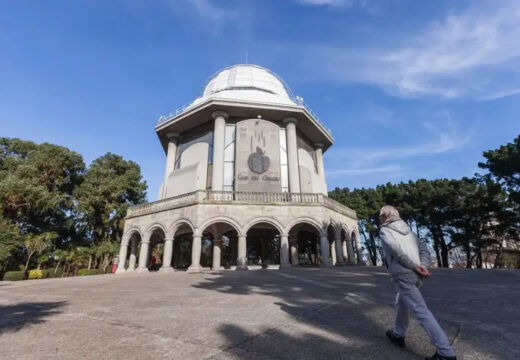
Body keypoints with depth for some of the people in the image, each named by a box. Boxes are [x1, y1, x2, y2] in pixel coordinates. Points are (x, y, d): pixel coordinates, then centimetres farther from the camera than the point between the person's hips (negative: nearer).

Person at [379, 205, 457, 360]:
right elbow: (425, 250, 9)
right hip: (416, 276, 8)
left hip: (402, 275, -8)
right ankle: (398, 335, 37)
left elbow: (396, 250, -17)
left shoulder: (384, 230, -2)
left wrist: (415, 266, -10)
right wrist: (423, 267, -3)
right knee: (403, 304, 24)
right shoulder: (408, 230, 19)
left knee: (421, 311, -6)